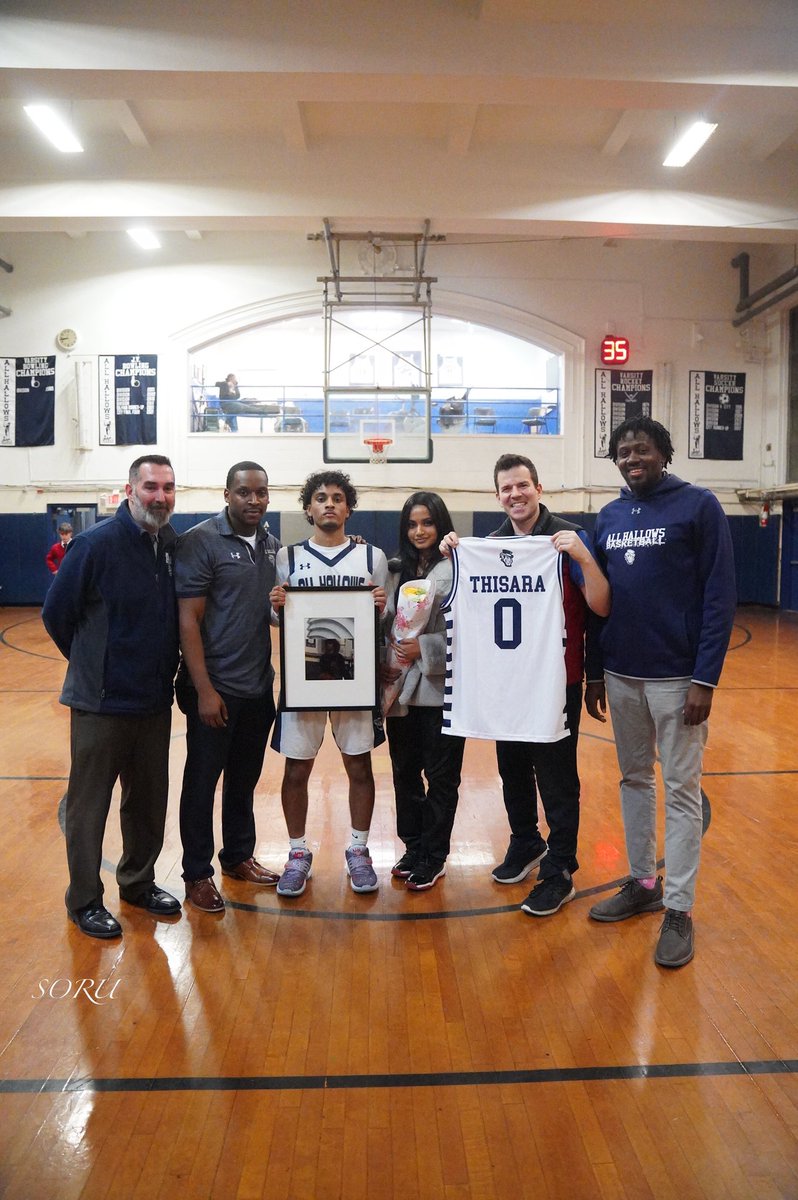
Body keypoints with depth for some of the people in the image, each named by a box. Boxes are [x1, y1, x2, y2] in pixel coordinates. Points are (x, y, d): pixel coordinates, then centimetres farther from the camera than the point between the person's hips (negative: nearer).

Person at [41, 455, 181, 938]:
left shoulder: (176, 545, 1)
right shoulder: (96, 543, -15)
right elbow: (56, 613, -7)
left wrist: (162, 667, 7)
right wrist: (94, 664, 3)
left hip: (155, 700, 5)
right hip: (102, 700, -5)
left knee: (149, 801, 17)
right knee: (89, 805, 9)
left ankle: (139, 883, 36)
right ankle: (85, 902, 25)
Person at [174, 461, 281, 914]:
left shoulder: (273, 545, 8)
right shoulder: (200, 542, -11)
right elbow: (188, 620, -15)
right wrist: (205, 689, -18)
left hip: (259, 686, 6)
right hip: (216, 689, -6)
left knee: (245, 778, 18)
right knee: (203, 781, 7)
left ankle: (239, 856, 34)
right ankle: (197, 874, 21)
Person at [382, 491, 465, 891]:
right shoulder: (397, 570, 11)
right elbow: (386, 624, 12)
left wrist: (425, 648, -20)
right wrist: (384, 662, -2)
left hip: (440, 688, -5)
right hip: (402, 688, 6)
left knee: (441, 775, 6)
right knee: (405, 771, 14)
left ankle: (433, 857, 21)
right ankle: (413, 848, 30)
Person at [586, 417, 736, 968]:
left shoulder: (699, 505, -6)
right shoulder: (609, 517, 9)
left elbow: (719, 596, -10)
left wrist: (705, 678, -14)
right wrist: (595, 671, 11)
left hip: (677, 676, -5)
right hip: (622, 675, 5)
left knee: (681, 789, 2)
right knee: (634, 779, 14)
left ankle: (679, 909, 13)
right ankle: (642, 882, 29)